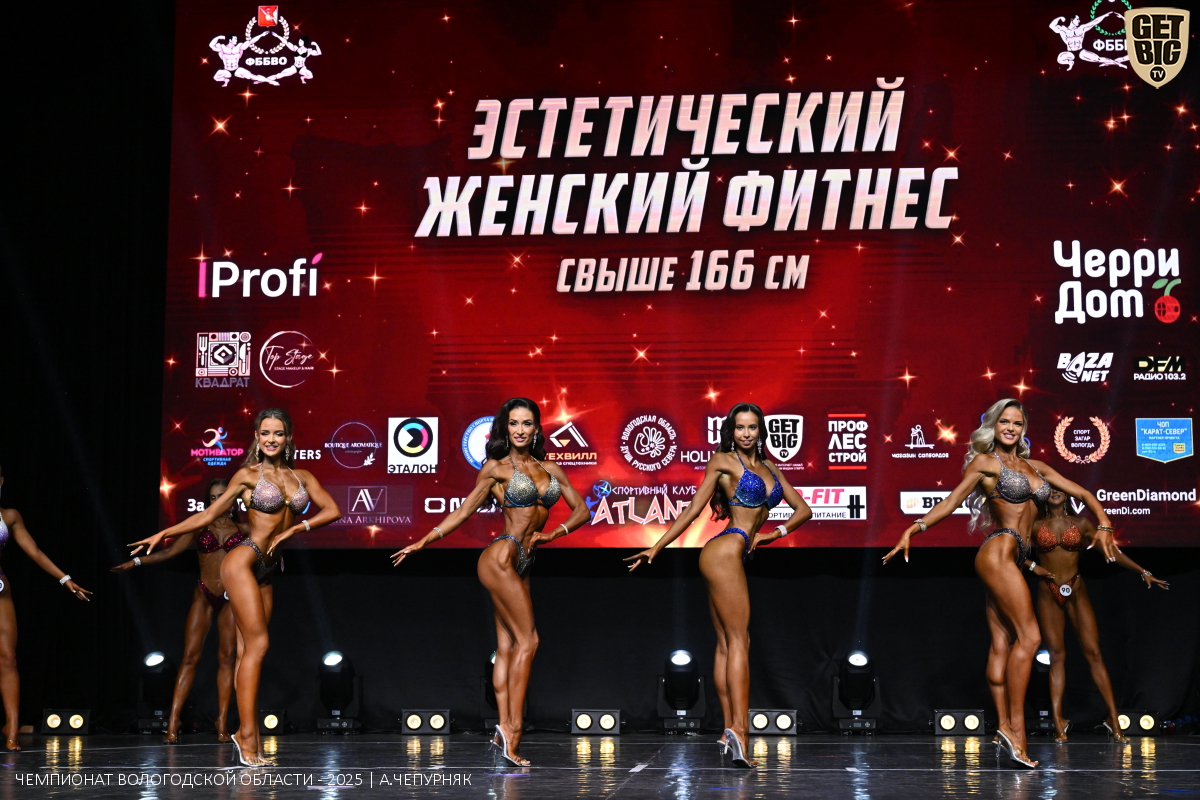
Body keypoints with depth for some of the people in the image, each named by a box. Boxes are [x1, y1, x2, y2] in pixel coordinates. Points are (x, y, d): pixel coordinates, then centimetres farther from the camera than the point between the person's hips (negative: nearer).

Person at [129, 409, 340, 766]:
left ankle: (249, 737, -2)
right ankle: (247, 734, -15)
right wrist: (164, 533, -2)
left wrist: (293, 529, -4)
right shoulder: (248, 475, 2)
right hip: (243, 561, -5)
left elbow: (332, 510, 6)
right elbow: (210, 514, 3)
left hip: (266, 572, 5)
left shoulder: (302, 477, 14)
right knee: (257, 643, -14)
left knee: (247, 651, 2)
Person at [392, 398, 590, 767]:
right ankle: (513, 727, -12)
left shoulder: (550, 469, 14)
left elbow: (581, 510, 16)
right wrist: (423, 541, 3)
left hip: (522, 565, 6)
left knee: (507, 646, 2)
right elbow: (466, 509, 5)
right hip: (502, 556, -6)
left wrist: (554, 533, 0)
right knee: (527, 640, -12)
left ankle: (504, 729, 0)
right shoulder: (496, 468, 1)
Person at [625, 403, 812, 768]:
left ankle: (730, 730, 4)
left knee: (727, 644, 5)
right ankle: (739, 729, -18)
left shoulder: (768, 467, 20)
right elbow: (693, 509, 0)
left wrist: (775, 533, 6)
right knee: (738, 641, -13)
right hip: (725, 551, -8)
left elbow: (803, 509, 21)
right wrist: (656, 548, -3)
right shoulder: (723, 461, 1)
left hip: (733, 559, 8)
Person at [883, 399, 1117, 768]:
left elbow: (1082, 493, 20)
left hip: (1014, 559, 7)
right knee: (1029, 635, -15)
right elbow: (953, 500, -2)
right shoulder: (985, 462, 2)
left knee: (1002, 643, 4)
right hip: (998, 553, -7)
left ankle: (1005, 727, 1)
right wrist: (916, 527, -14)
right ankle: (1015, 727, -17)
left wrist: (1103, 525, 4)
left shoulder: (1035, 468, 19)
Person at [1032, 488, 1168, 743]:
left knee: (1093, 652, -7)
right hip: (1048, 594, 0)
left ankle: (1113, 718, -5)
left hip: (1076, 591, 0)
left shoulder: (1081, 523, 7)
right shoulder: (1035, 526, 5)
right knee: (1057, 655, -4)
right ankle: (1058, 721, -5)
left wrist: (1143, 572, 3)